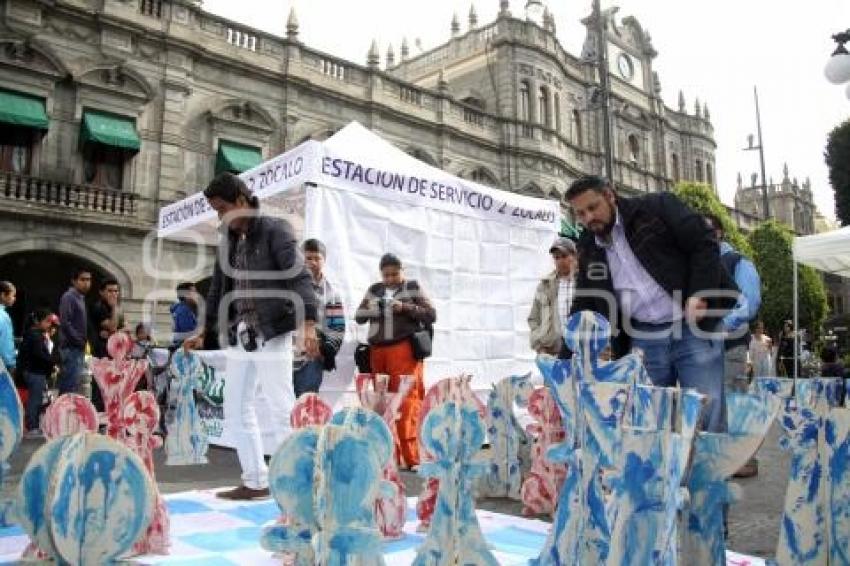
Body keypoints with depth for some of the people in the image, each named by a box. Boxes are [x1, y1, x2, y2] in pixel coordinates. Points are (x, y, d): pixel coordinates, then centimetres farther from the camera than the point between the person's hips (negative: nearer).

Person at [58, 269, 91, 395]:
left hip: (78, 348, 9)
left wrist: (83, 342, 7)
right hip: (71, 347, -9)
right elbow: (65, 323, -19)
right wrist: (80, 341, -14)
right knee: (71, 386, -11)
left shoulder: (81, 298, 18)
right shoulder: (69, 297, -10)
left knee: (67, 385, 11)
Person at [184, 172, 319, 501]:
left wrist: (307, 324, -32)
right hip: (238, 337, 8)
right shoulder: (228, 240, 15)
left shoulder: (274, 231, -6)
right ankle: (255, 481, 21)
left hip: (271, 335, -8)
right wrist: (205, 332, 24)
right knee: (236, 410, 11)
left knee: (281, 410, -4)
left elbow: (299, 277, -18)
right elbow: (218, 289, 23)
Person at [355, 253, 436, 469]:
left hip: (404, 348, -4)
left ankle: (410, 458, -8)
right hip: (378, 351, 4)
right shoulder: (374, 290, 19)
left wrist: (406, 308, -9)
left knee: (406, 402, -10)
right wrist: (371, 309, -4)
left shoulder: (412, 288, 9)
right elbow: (359, 316, 17)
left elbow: (431, 315, 4)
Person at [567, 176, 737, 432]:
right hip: (644, 340, 4)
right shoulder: (589, 251, 11)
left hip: (692, 328, -4)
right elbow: (583, 308, 14)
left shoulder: (657, 207, -1)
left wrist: (700, 295, -15)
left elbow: (705, 244, -4)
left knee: (707, 418, -3)